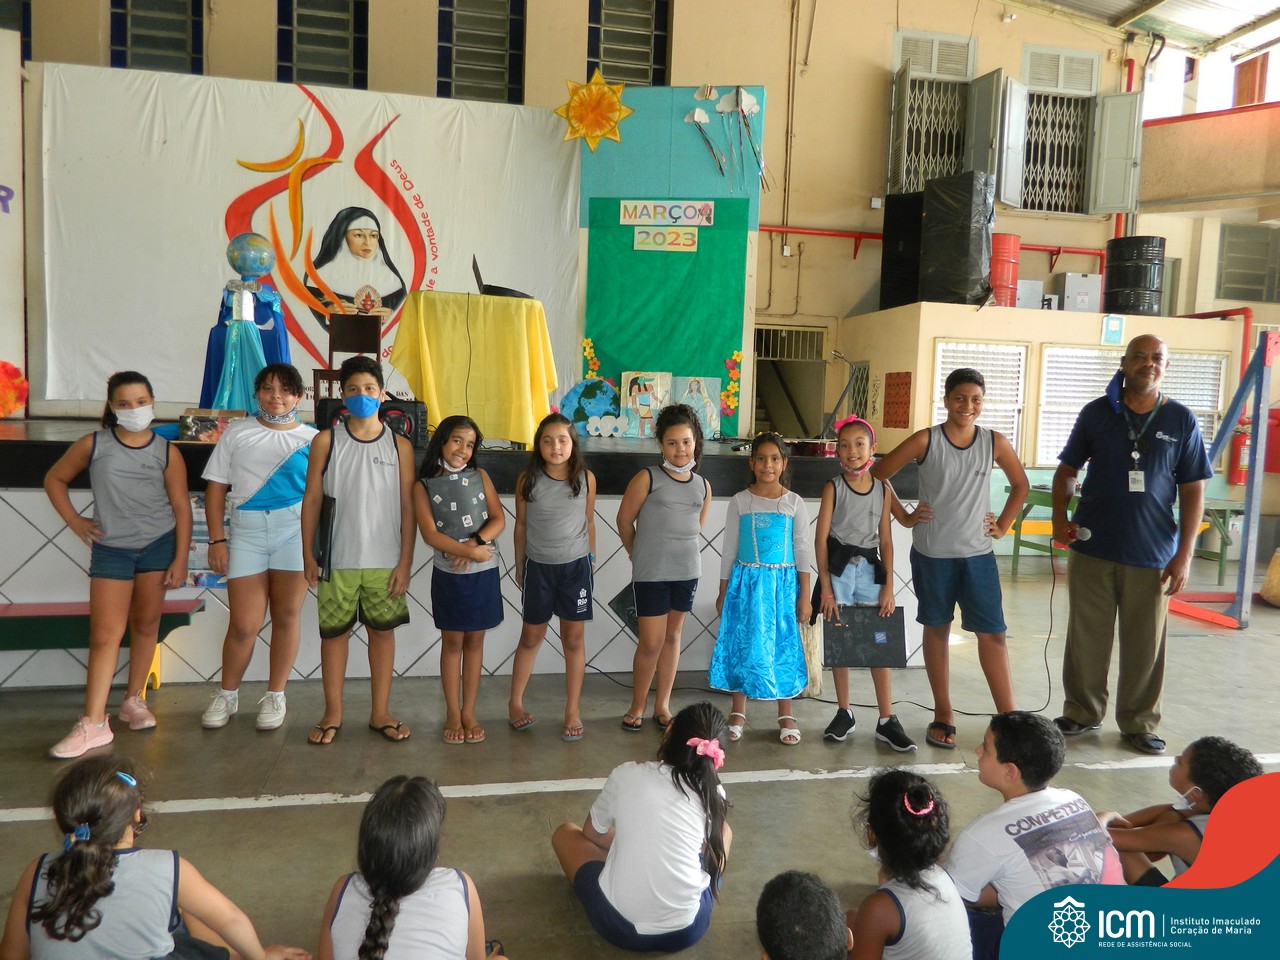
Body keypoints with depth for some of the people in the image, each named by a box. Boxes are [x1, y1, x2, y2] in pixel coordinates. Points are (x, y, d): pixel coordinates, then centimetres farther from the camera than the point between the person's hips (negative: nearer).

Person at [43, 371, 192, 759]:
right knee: (105, 634, -3)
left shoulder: (167, 452, -4)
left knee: (146, 624, 10)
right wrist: (73, 520, 1)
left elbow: (181, 507, -3)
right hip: (110, 548, 0)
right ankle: (93, 723, 0)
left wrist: (180, 560, -6)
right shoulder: (93, 445, -3)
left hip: (159, 545, 0)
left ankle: (134, 700, 26)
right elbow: (54, 479, 12)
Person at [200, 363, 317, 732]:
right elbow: (216, 487, 8)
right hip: (246, 531, 1)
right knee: (244, 625, 1)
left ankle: (275, 696, 21)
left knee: (286, 617, 5)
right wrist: (217, 540, 1)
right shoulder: (237, 433, 11)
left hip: (295, 531, 0)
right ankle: (227, 695, 24)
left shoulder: (312, 438, 8)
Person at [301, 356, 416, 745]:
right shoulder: (326, 441, 0)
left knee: (382, 631, 9)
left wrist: (405, 561, -3)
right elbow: (312, 499, 2)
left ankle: (380, 712, 22)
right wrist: (308, 554, -2)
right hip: (336, 559, 0)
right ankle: (333, 713, 23)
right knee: (334, 632, 8)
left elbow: (407, 507, 1)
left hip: (385, 561, 1)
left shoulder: (399, 446, 1)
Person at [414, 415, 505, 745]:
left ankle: (469, 712, 20)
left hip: (484, 572, 2)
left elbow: (499, 519, -3)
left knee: (475, 641, 9)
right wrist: (470, 551, -19)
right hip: (448, 574, -2)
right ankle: (453, 713, 20)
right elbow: (430, 534, -12)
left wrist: (476, 543, -19)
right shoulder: (424, 486, -3)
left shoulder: (480, 476, 3)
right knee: (452, 642, 8)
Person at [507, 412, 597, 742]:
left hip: (575, 566, 0)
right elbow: (521, 525, 2)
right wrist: (519, 566, 8)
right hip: (538, 567, 0)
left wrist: (591, 560, 10)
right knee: (532, 636, 12)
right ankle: (515, 702, 28)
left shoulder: (586, 478, -6)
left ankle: (573, 710, 19)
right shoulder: (527, 479, -7)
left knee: (574, 639, 7)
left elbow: (589, 522, 5)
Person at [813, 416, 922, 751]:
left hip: (870, 568, 2)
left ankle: (886, 721, 10)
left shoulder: (883, 489, 2)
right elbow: (820, 539, -6)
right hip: (839, 567, -1)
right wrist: (825, 586, -10)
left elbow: (886, 540, 3)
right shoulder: (833, 488, -4)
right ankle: (844, 713, 20)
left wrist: (888, 586, -1)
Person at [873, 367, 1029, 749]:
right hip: (932, 554, -1)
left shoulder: (995, 443, 0)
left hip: (978, 553, 2)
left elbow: (1020, 485, 15)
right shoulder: (925, 441, -7)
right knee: (937, 629, 10)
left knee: (992, 632, 0)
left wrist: (1003, 526, 7)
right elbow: (877, 475, -3)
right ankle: (943, 716, 23)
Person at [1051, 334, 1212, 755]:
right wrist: (1060, 518, -7)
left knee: (1145, 645, 8)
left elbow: (1193, 491, 2)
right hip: (1093, 548, 1)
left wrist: (1184, 554, -4)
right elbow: (1067, 470, 9)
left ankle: (1139, 724, 25)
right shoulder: (1097, 413, 2)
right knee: (1086, 638, 10)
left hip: (1153, 556, 0)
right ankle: (1082, 713, 26)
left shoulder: (1181, 421, 1)